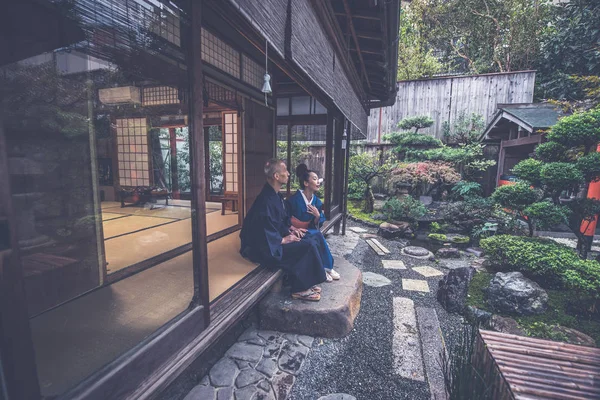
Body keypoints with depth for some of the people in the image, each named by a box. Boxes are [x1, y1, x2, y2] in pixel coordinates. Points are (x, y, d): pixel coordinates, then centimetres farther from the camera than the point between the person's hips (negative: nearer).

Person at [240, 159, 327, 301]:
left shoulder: (276, 195, 5)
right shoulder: (266, 200, -26)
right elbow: (264, 233, -27)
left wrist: (291, 228, 5)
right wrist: (283, 240, -17)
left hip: (277, 236, 10)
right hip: (266, 247, -10)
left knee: (312, 239, 2)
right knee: (308, 246, -18)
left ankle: (307, 282, 9)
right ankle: (300, 289, -1)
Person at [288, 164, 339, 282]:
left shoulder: (317, 201, 1)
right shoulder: (295, 199, -17)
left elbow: (318, 225, 4)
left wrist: (317, 216, -15)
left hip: (310, 231, 5)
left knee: (318, 235, -26)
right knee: (317, 236, -27)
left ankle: (324, 268, -14)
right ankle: (326, 267, -11)